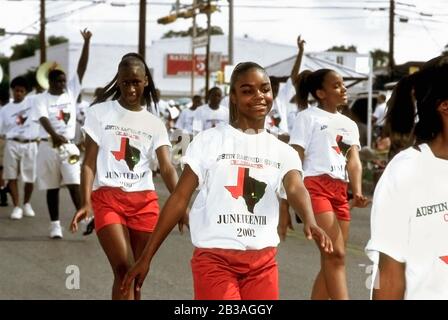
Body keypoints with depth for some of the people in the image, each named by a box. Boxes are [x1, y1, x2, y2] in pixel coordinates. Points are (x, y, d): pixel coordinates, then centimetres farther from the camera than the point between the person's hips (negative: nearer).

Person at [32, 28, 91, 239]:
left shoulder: (71, 92, 5)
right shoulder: (42, 99, -4)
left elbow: (81, 68, -1)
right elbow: (43, 119, -20)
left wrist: (86, 43, -9)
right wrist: (54, 135, -39)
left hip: (69, 145, 1)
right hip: (49, 146, -1)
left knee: (74, 183, -10)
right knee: (52, 188, 6)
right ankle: (55, 224, 12)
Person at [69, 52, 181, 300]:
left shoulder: (154, 124, 10)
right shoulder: (99, 113, 3)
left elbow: (167, 168, -1)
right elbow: (89, 162, 1)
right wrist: (86, 202, -13)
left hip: (145, 202, 3)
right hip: (108, 198, -3)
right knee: (123, 270, -16)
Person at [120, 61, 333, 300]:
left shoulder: (282, 151, 8)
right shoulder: (209, 141, 1)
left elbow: (296, 189, -12)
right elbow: (180, 198, 1)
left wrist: (309, 221, -36)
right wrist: (146, 256, -2)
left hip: (263, 262, 3)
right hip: (214, 259, -3)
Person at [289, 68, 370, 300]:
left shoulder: (349, 125, 20)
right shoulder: (308, 117, 3)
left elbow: (353, 160, 6)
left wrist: (357, 192, -12)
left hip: (341, 192, 7)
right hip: (315, 187, -7)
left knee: (331, 259, 8)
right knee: (335, 254, -17)